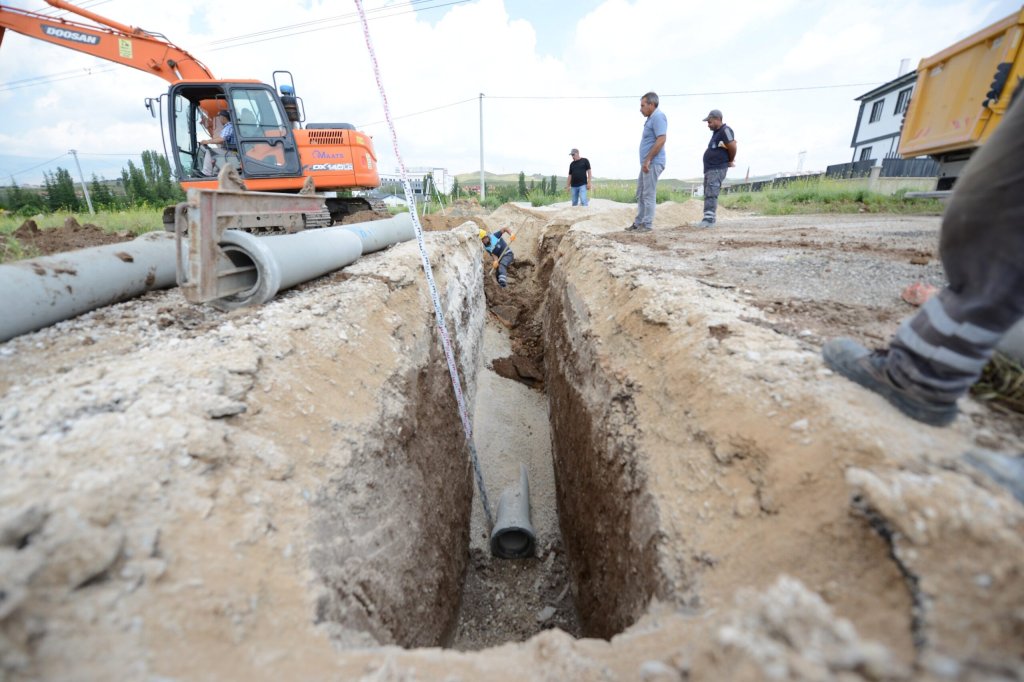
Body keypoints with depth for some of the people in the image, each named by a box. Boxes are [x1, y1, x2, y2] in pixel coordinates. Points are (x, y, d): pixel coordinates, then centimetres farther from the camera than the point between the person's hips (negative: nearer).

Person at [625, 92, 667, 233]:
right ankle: (638, 223, 17)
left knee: (648, 195, -8)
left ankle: (647, 225, -4)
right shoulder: (650, 119, 20)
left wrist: (647, 160, -22)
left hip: (652, 163, -10)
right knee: (640, 194, 11)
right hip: (647, 163, 10)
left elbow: (661, 140, -21)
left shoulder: (658, 117, -10)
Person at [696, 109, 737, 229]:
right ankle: (709, 218, 13)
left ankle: (709, 219, -23)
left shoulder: (725, 130, -10)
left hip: (718, 169, -10)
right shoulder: (716, 132, 20)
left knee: (711, 194, -18)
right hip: (709, 169, 10)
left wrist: (730, 161, -3)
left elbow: (732, 147, -17)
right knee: (708, 194, 10)